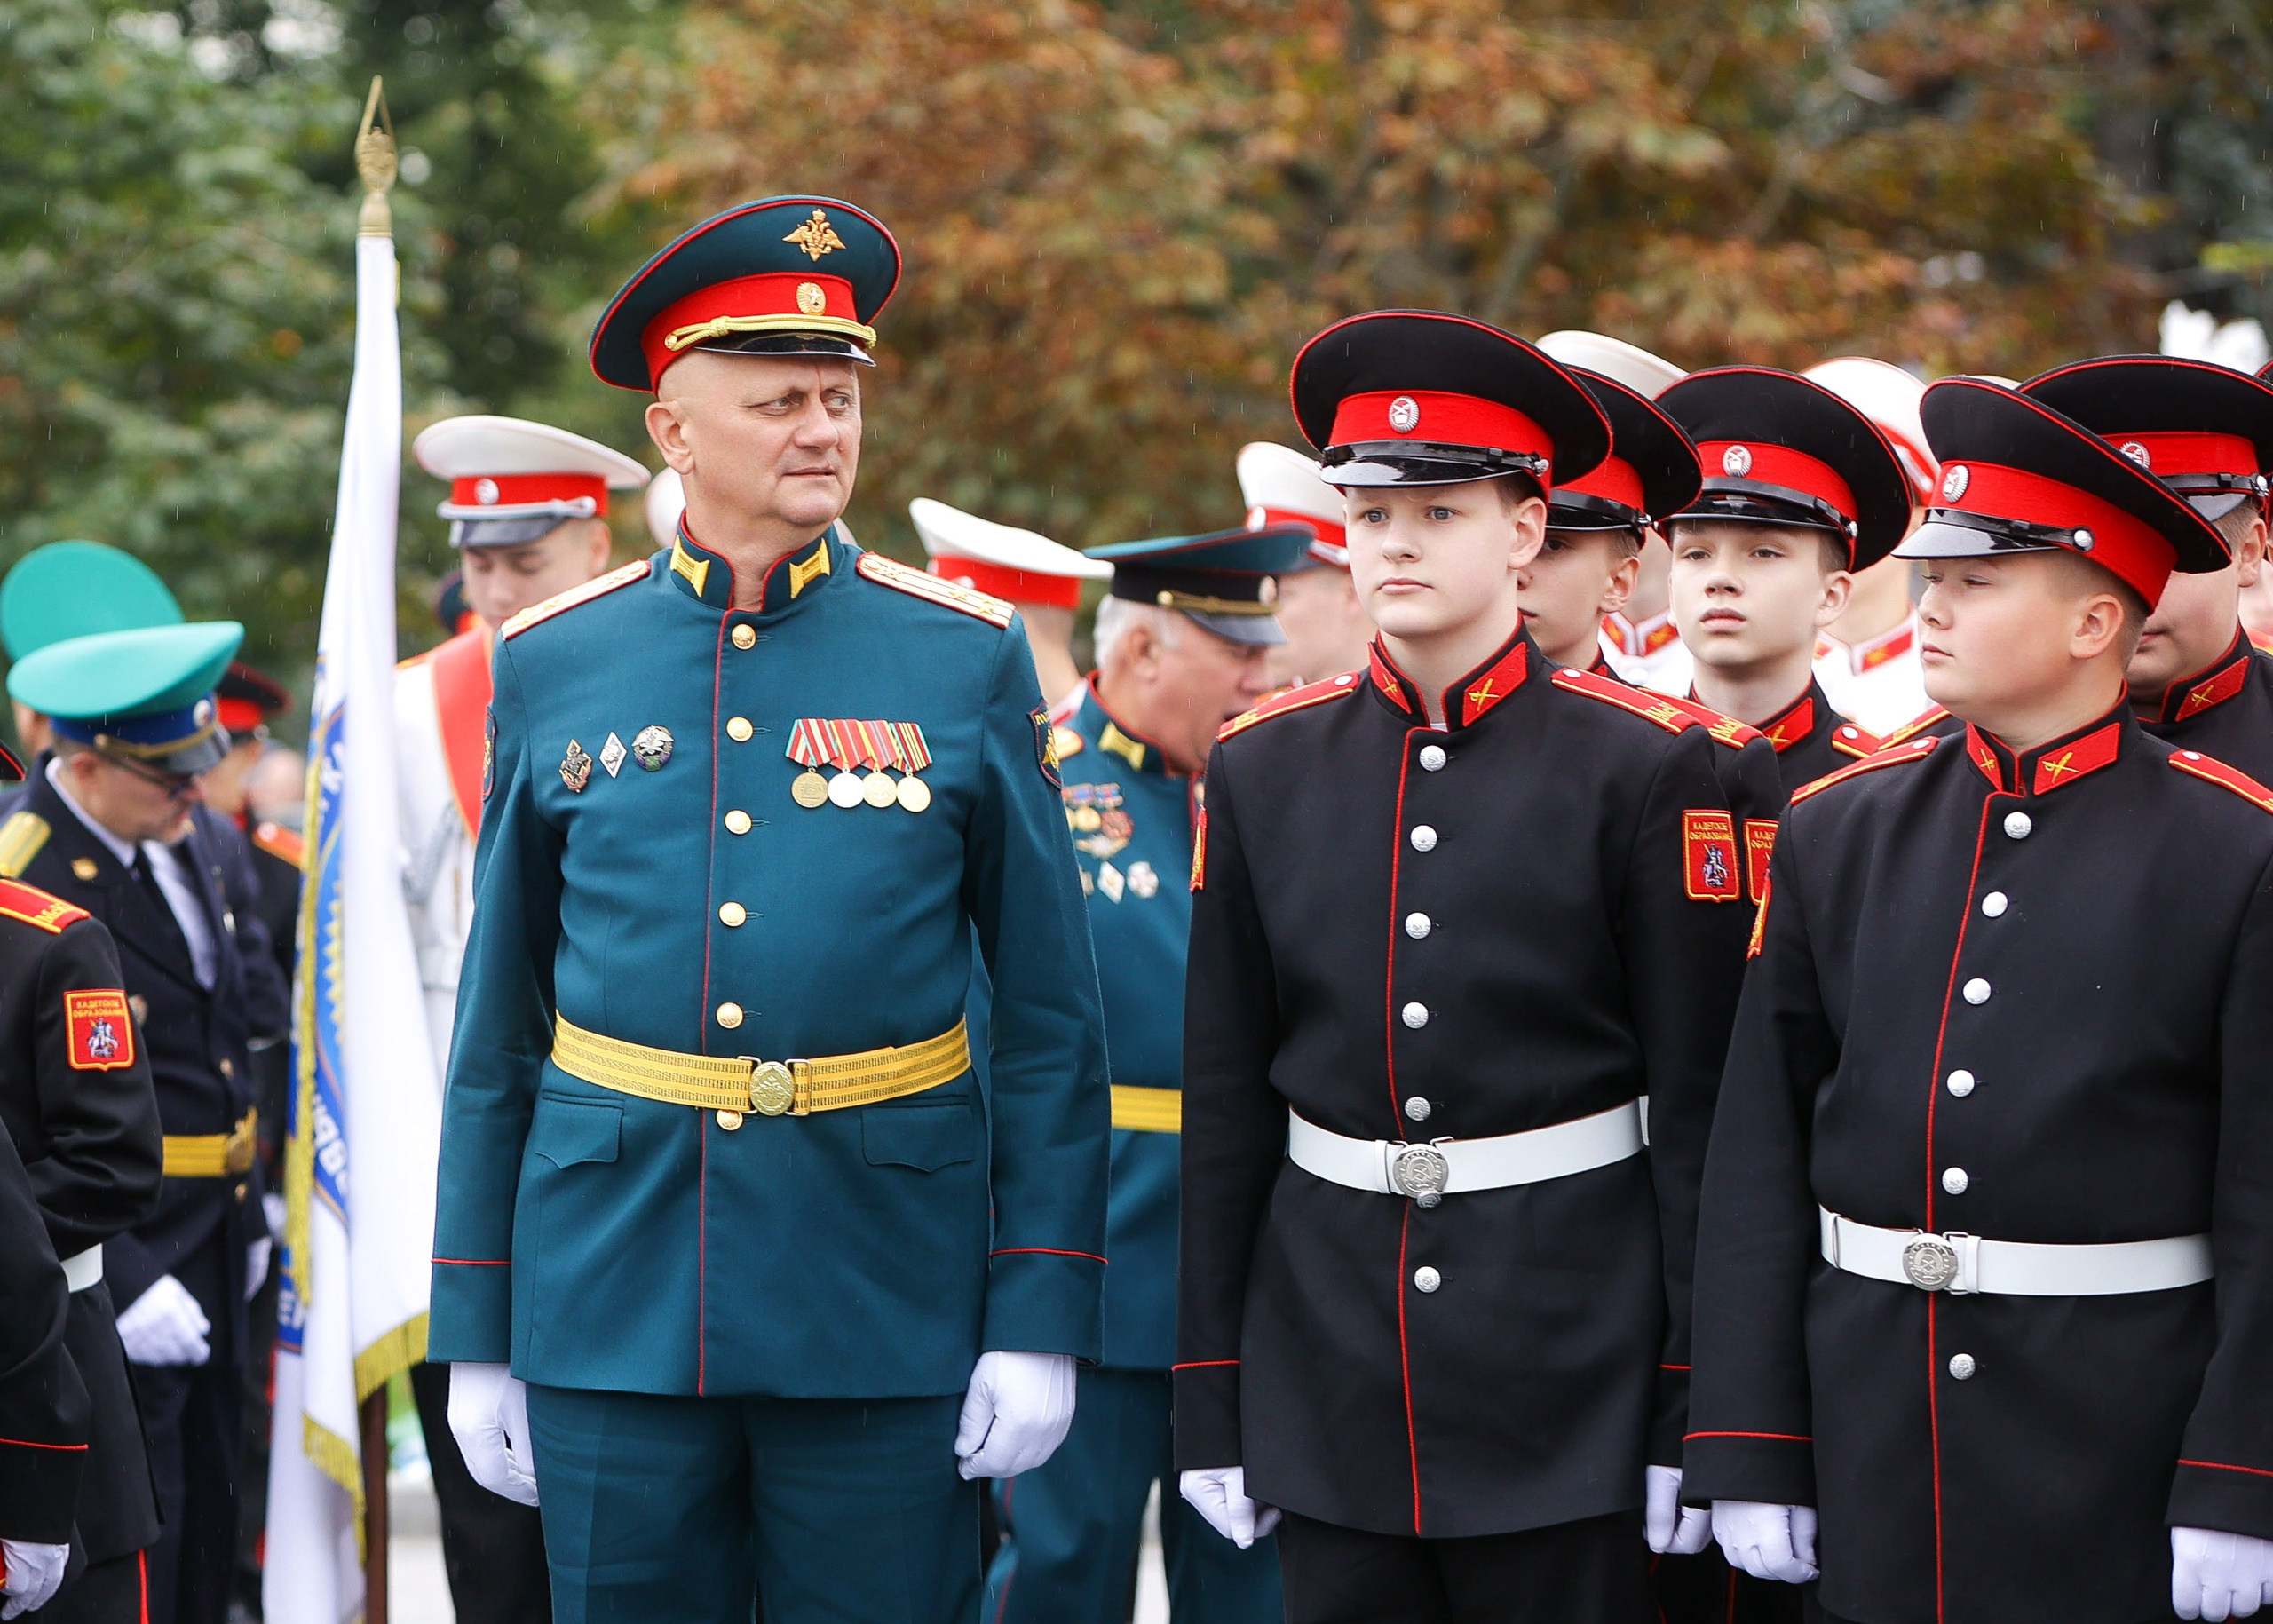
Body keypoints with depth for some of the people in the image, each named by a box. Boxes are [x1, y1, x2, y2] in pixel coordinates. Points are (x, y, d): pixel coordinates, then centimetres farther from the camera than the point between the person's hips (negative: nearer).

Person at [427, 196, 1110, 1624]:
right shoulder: (553, 666, 5)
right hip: (612, 1284, 1)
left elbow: (1053, 1019, 1)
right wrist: (477, 1333, 6)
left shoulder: (967, 658, 1)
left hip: (888, 1295, -1)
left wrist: (1041, 1321, -5)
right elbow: (498, 1024, 9)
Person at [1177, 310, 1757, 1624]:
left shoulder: (1645, 765, -4)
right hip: (1328, 1357, 3)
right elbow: (1226, 1098, 9)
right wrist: (1211, 1400, 6)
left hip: (1570, 1355, -3)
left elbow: (1699, 1106, -5)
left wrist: (1695, 1411, -8)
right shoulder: (1264, 766, 6)